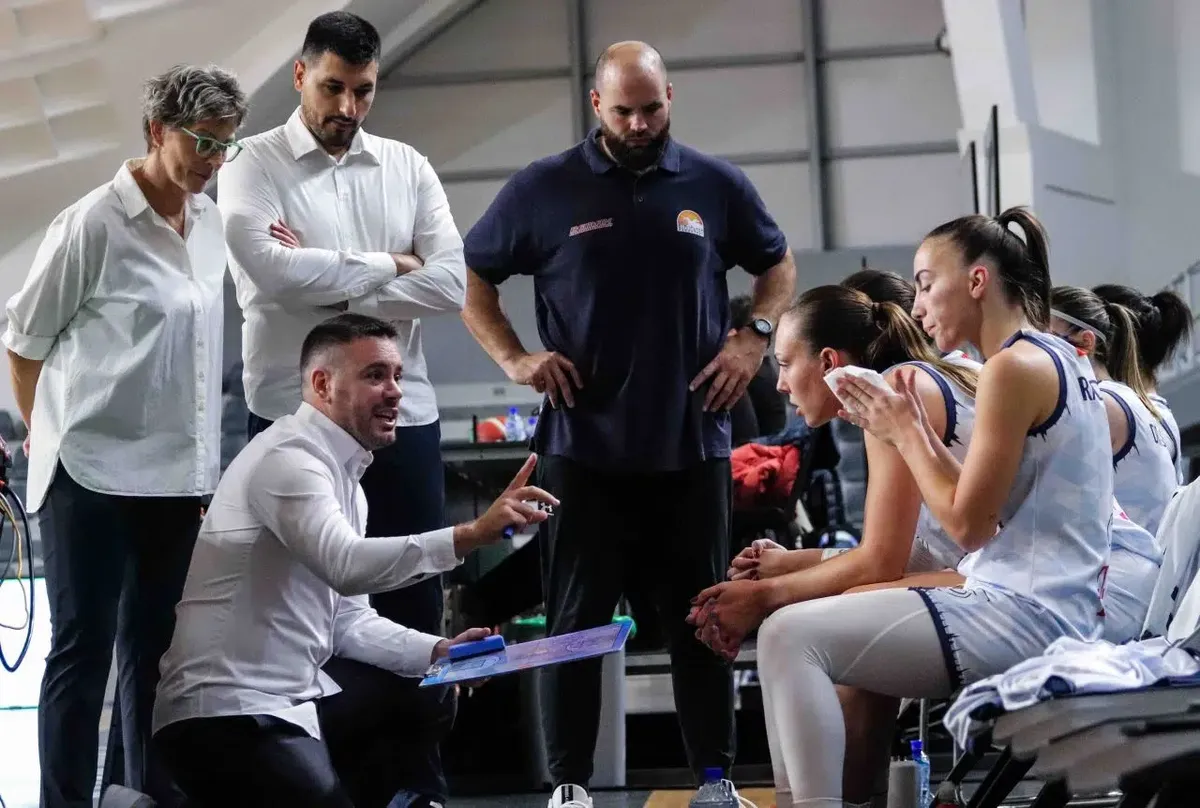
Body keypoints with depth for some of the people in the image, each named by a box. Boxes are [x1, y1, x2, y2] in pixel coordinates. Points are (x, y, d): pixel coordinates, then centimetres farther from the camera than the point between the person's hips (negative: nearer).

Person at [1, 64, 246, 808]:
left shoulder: (211, 225, 7)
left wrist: (204, 461, 15)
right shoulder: (94, 224, -12)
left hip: (179, 475, 6)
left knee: (155, 651, 12)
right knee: (84, 649, -1)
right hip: (95, 472, -6)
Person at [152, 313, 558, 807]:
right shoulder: (287, 458, -17)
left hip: (297, 693, 10)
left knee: (427, 698, 15)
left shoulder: (346, 476, 15)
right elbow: (347, 567, -35)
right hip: (228, 714, -10)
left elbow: (347, 618, 14)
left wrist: (438, 651, -1)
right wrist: (472, 534, -40)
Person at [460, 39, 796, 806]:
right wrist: (513, 356, -3)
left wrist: (754, 338, 1)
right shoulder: (544, 188, 0)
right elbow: (471, 275, 9)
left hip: (692, 444, 1)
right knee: (577, 619, 2)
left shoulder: (717, 185, 4)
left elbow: (778, 265, 17)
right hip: (585, 446, -1)